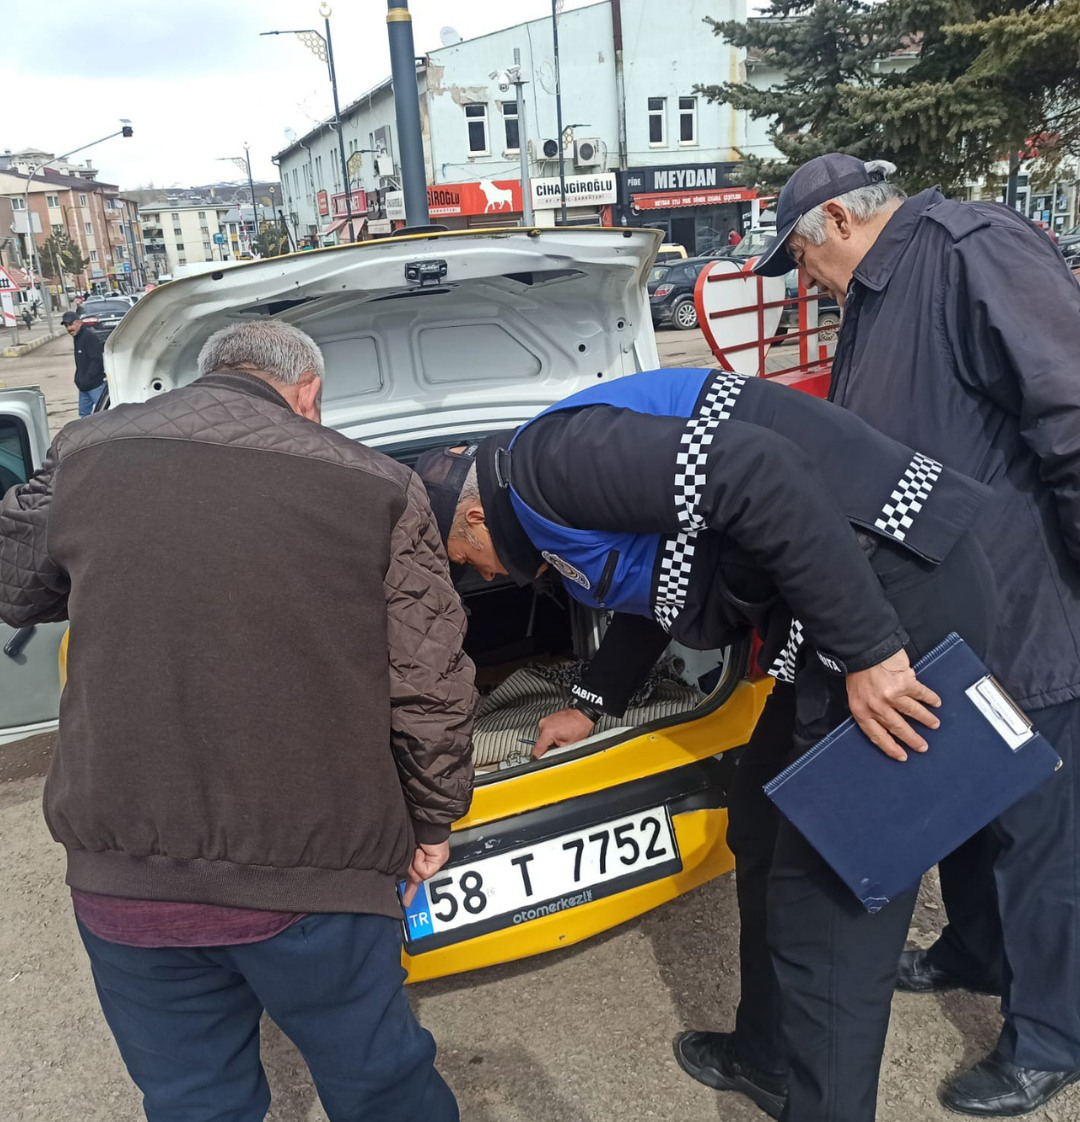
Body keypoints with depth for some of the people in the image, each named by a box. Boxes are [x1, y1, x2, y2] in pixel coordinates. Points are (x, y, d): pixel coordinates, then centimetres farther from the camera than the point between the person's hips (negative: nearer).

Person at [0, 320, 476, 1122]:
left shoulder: (86, 456, 1)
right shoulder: (376, 488, -7)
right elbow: (431, 694, -5)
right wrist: (431, 823, 10)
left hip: (119, 874, 3)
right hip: (312, 873, -2)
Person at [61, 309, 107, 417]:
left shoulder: (89, 336, -15)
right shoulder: (77, 337, 15)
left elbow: (96, 360, -22)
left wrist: (86, 380, -22)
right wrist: (79, 379, 12)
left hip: (95, 385, -10)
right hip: (84, 386, 10)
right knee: (84, 413, 14)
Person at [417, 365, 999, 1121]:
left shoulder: (552, 461, -14)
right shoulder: (567, 514, 19)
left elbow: (761, 477, -26)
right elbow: (651, 595, 35)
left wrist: (868, 651, -24)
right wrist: (591, 706, 47)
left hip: (895, 596, -11)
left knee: (833, 903, -1)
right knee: (768, 839, 21)